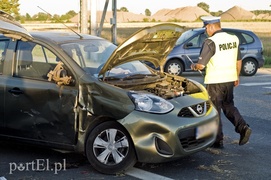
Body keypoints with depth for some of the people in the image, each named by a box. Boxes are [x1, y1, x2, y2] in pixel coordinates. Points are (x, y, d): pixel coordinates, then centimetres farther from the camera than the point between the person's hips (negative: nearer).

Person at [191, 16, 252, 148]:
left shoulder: (210, 42, -17)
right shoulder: (234, 39, 6)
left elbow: (201, 65, -18)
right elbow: (239, 61, 15)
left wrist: (194, 66, 3)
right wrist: (237, 76, 26)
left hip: (215, 81, -7)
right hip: (230, 79, 7)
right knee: (228, 105, 21)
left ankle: (218, 141, 11)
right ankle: (243, 128, 3)